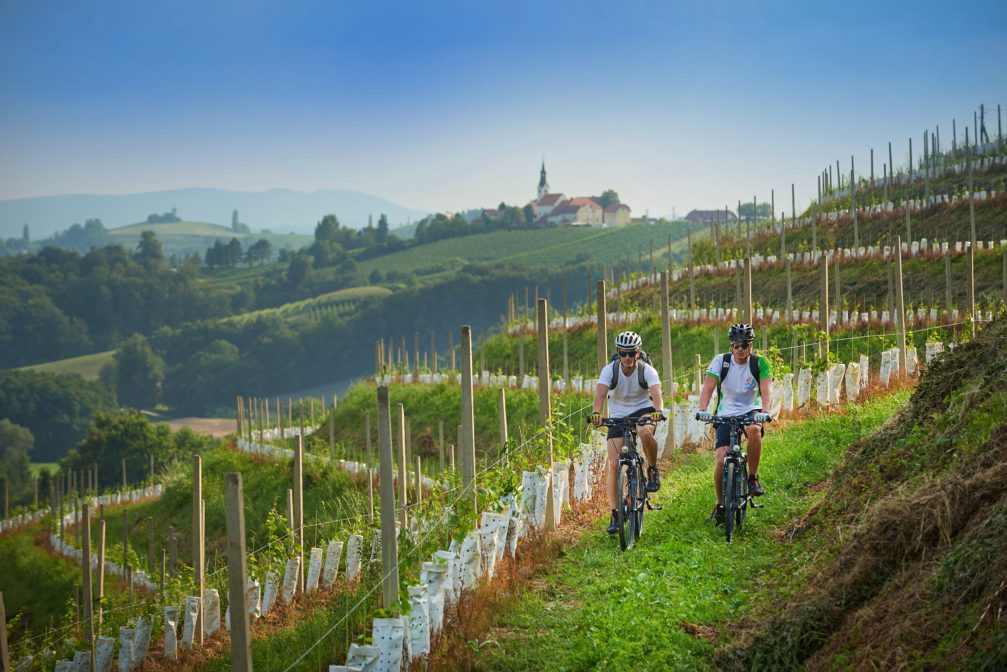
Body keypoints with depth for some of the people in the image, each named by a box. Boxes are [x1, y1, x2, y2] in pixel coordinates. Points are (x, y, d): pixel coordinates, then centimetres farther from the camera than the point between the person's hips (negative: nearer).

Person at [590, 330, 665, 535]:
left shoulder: (647, 370, -17)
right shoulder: (610, 370, -15)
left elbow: (656, 393, -33)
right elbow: (600, 393, -31)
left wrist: (658, 411, -54)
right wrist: (596, 413, -51)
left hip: (643, 410, -1)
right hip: (618, 416, 1)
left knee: (646, 432, -38)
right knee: (614, 464, -9)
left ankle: (653, 470, -9)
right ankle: (615, 515, -2)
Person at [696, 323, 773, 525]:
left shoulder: (760, 363, -9)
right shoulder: (721, 361, -8)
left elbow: (766, 390, -20)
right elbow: (708, 387, -16)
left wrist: (765, 412, -39)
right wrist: (702, 410, -34)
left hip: (751, 411, -1)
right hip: (726, 414, 1)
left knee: (754, 430, -37)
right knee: (721, 460, -14)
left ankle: (753, 478, -19)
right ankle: (720, 505, 6)